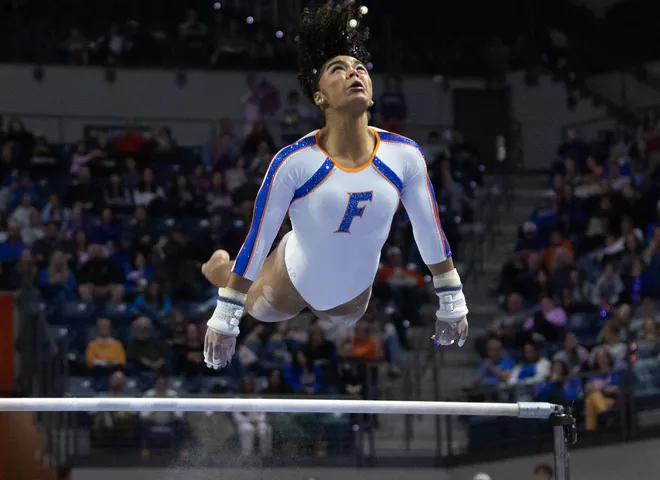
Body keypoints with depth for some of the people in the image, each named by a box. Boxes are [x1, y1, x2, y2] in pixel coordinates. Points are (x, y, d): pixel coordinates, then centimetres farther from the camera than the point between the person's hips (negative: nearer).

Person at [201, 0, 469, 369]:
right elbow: (257, 241, -22)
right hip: (295, 282, -4)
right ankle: (218, 265, 52)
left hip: (354, 294, 4)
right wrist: (225, 320, -17)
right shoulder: (295, 161, -31)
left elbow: (431, 232, -7)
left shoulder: (405, 156, -22)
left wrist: (453, 305, 1)